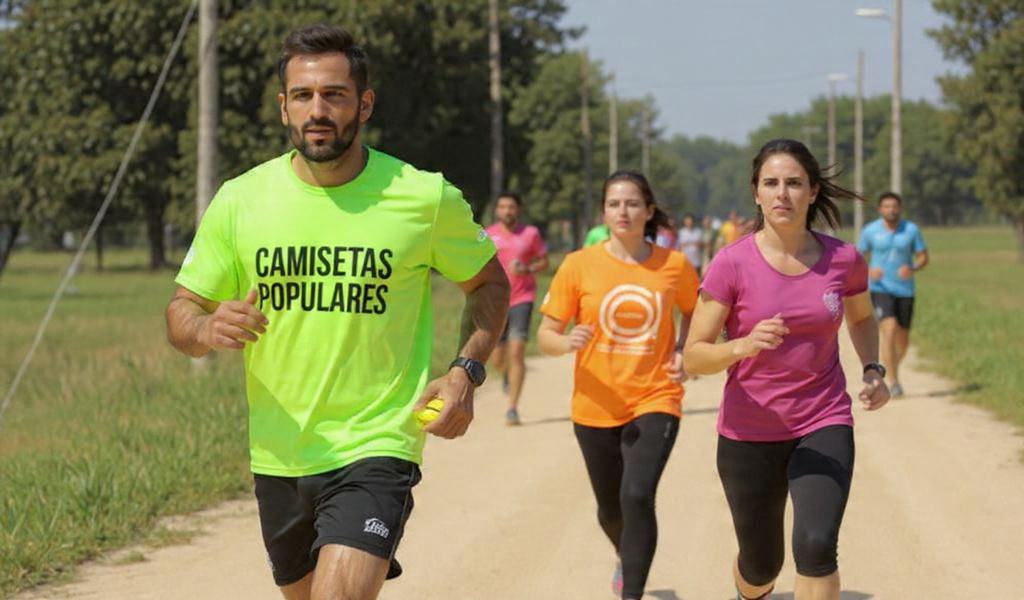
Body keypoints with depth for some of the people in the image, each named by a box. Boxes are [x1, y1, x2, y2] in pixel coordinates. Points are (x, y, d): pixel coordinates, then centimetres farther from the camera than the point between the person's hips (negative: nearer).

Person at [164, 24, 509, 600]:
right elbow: (181, 311, 5)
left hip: (376, 449, -4)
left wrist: (466, 371, -5)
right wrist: (210, 328, -19)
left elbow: (490, 282, 11)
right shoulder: (240, 200, -1)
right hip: (278, 458, 4)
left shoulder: (426, 198, -5)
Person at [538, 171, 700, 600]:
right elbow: (545, 335, -3)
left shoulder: (674, 265, -4)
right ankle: (626, 559, 53)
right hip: (596, 407, 2)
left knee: (638, 495, -23)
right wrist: (567, 342, -26)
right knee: (610, 508, 18)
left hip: (655, 400, -1)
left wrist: (685, 352, -3)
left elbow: (694, 312, 16)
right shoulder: (579, 266, -6)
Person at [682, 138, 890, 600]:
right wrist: (744, 345, -31)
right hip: (749, 434, 0)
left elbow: (862, 318, 18)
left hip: (824, 427, 0)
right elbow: (693, 357, -11)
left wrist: (872, 370, -1)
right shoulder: (732, 263, -12)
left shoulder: (844, 260, -5)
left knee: (816, 545, -24)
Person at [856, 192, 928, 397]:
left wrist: (913, 268, -17)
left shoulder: (911, 230, 0)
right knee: (889, 330, -20)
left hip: (905, 290, 2)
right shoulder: (870, 231, -2)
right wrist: (869, 271, -14)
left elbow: (923, 257, 5)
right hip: (880, 289, -2)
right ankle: (893, 381, -17)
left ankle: (892, 370, 38)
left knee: (903, 339, 9)